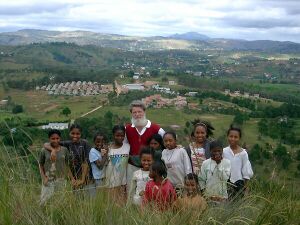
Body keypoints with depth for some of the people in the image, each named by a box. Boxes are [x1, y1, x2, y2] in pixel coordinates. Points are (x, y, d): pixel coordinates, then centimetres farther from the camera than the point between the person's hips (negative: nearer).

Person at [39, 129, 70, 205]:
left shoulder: (64, 150, 2)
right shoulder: (44, 151, -2)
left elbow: (67, 165, 6)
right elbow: (41, 165, 6)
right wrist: (43, 177, -5)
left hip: (61, 181, 1)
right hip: (49, 181, -1)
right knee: (45, 200, -5)